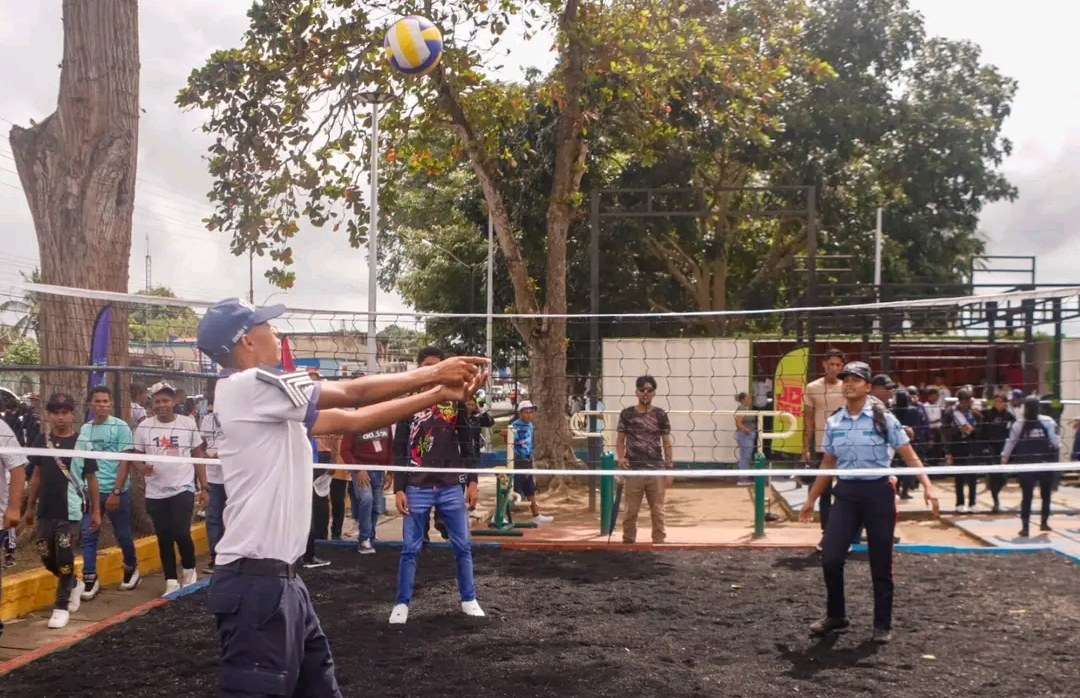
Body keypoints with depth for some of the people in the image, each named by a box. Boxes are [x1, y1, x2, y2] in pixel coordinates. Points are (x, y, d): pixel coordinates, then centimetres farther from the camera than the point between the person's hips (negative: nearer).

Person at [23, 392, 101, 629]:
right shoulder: (41, 440, 4)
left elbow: (91, 479, -2)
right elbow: (37, 475, 14)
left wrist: (96, 511, -2)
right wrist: (30, 506, 15)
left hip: (71, 511, -4)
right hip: (46, 510, 4)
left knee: (65, 559, -3)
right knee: (46, 558, 9)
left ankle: (61, 606, 9)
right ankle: (74, 585, 34)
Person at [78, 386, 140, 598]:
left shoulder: (120, 427, -7)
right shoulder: (85, 429, 7)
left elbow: (125, 461, -10)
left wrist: (116, 492, -15)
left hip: (116, 491, -4)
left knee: (123, 534, 9)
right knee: (88, 535, 0)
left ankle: (131, 569, 30)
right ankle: (90, 579, 7)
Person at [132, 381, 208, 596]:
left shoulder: (188, 424, -1)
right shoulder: (144, 427, 1)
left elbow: (199, 456, 4)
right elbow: (136, 457, 6)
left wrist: (204, 487, 0)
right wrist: (142, 468, -18)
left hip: (183, 489, -2)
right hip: (155, 493, 2)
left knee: (181, 533, -11)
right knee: (164, 538, 7)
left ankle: (189, 570, 15)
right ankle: (171, 581, 18)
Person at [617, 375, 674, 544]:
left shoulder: (660, 415, 5)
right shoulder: (627, 414, 4)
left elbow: (667, 443, 7)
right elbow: (620, 440, 7)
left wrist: (669, 468, 1)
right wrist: (621, 457, -11)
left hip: (656, 469, 0)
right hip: (633, 470, 0)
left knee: (657, 511, 4)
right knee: (631, 511, 5)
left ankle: (659, 542, 12)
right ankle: (628, 542, 15)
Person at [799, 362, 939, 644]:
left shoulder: (883, 418, -4)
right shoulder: (833, 423, 7)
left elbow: (909, 455, -5)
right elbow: (827, 464, 16)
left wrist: (927, 485, -17)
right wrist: (811, 499, 17)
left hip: (878, 491, -3)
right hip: (846, 492, 3)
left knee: (881, 563, 4)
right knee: (830, 557, -3)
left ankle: (882, 624, 17)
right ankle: (836, 616, 17)